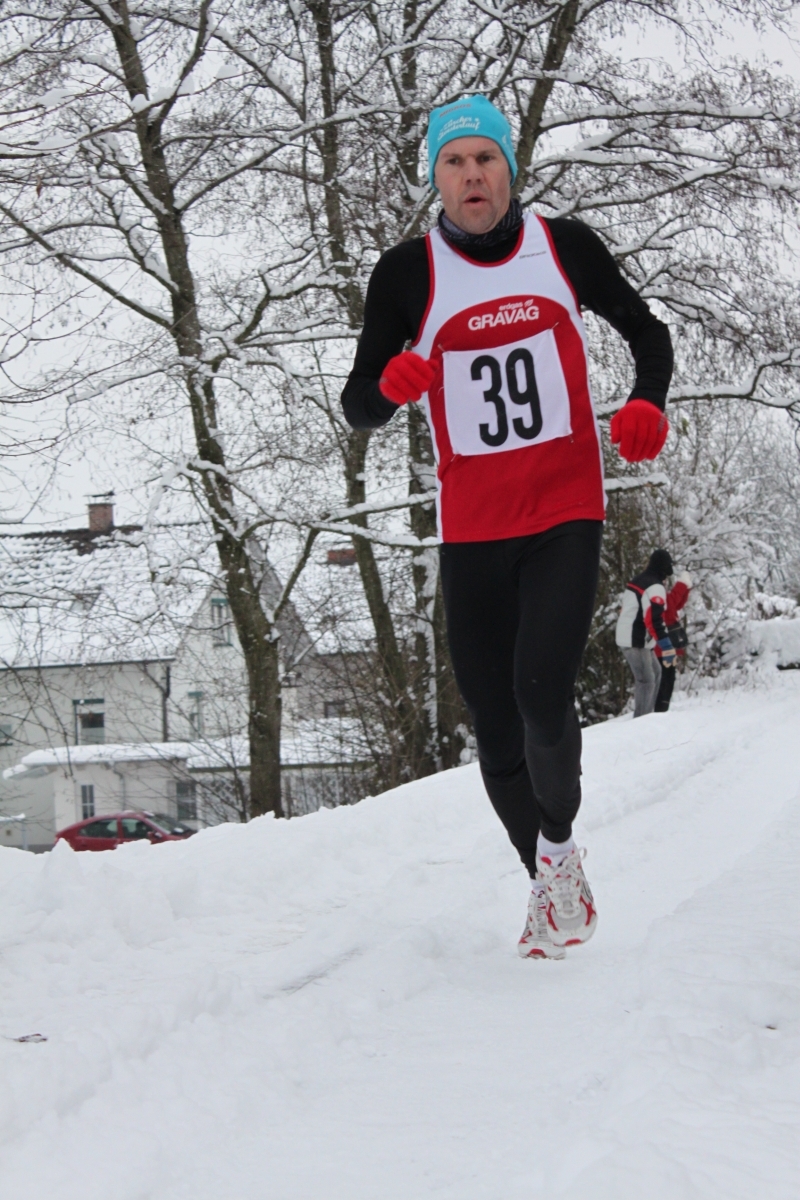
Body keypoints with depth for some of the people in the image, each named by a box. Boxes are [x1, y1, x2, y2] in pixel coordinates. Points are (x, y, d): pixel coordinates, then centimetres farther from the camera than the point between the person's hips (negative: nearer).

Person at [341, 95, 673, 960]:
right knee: (495, 728, 3)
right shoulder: (406, 274, -2)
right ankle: (545, 877, 27)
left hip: (567, 514, -1)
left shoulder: (564, 247, 1)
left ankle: (560, 842, 8)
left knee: (542, 694, -20)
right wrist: (391, 384, -23)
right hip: (470, 531, 1)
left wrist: (648, 405, -6)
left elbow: (646, 333, 15)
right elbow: (358, 409, 1)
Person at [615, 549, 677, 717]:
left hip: (626, 637, 10)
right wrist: (667, 647, -29)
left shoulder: (637, 581, 14)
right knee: (646, 680, -8)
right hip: (636, 642, -10)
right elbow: (654, 620, -26)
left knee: (655, 672, 18)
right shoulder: (655, 587, -17)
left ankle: (646, 715, 19)